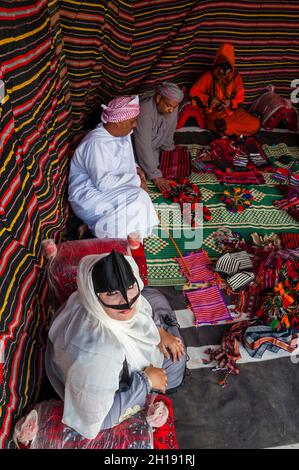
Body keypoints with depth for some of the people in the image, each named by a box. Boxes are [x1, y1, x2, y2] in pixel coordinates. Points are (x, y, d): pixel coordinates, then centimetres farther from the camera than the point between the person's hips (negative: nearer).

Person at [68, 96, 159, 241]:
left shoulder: (122, 133, 1)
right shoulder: (97, 143, -26)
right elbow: (103, 182, -30)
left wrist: (135, 169, 0)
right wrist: (135, 181, -21)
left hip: (109, 188, 10)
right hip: (89, 195, -10)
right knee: (137, 199, -22)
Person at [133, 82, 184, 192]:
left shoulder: (171, 105, -18)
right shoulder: (145, 110, -38)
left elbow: (169, 132, 0)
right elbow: (143, 146, -39)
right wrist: (155, 176, -39)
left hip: (154, 146, 6)